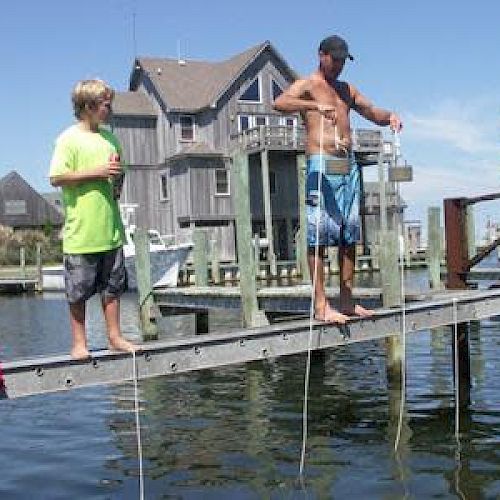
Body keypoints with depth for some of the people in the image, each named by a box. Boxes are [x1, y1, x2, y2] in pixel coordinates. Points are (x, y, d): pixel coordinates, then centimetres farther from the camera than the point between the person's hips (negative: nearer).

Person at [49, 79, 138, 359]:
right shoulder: (69, 139, -6)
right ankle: (79, 342, 15)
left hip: (111, 228, 6)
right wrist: (97, 172, -16)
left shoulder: (109, 137, 14)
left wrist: (118, 175, 1)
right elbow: (57, 178, -15)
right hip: (81, 231, -6)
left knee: (113, 286, 11)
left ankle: (115, 337, 22)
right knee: (78, 291, 3)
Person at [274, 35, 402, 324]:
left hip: (349, 166, 8)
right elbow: (280, 103, -19)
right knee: (320, 233, -9)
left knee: (350, 234, 7)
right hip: (322, 165, -7)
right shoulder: (307, 85, 1)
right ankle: (321, 305, -9)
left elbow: (372, 113, 27)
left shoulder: (347, 89, 22)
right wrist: (314, 105, -35)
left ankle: (347, 300, 13)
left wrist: (390, 116, 3)